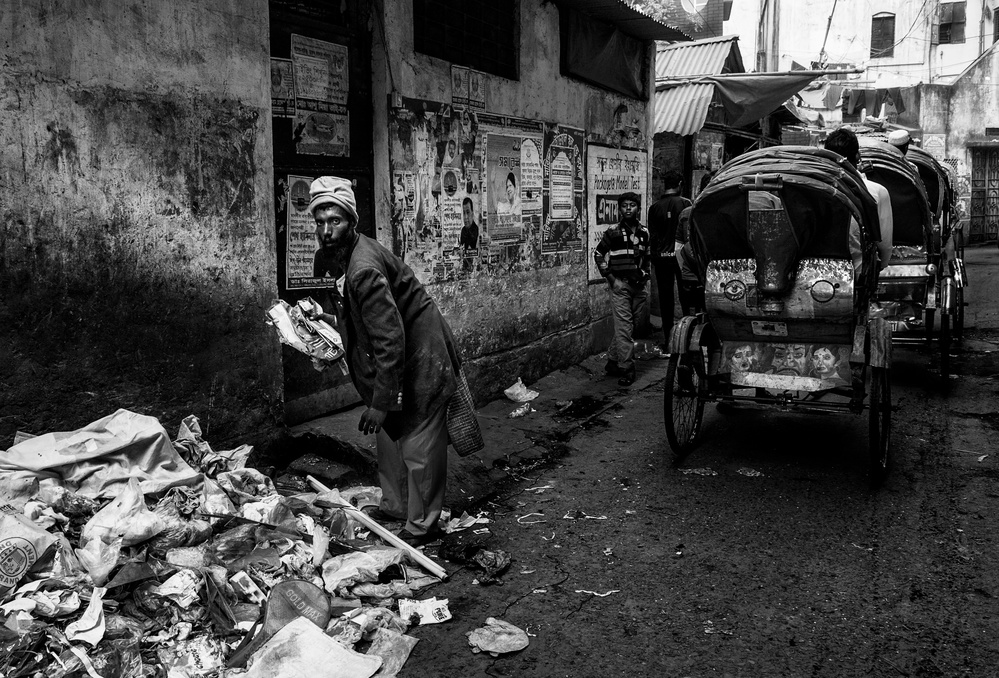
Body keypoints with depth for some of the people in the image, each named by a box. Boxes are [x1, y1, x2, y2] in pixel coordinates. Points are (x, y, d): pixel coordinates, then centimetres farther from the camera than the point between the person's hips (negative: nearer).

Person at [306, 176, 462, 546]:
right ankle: (394, 505, 36)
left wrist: (380, 403, -25)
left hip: (421, 362, -11)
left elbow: (390, 340, -29)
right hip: (406, 356, 11)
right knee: (390, 434, 21)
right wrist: (332, 321, 16)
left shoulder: (363, 270, -27)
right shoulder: (352, 253, 5)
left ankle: (423, 525, 15)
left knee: (419, 447, 1)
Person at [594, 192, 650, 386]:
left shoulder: (644, 232, 9)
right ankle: (626, 369, -4)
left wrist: (645, 274, 12)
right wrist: (611, 278, -5)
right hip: (620, 284, -5)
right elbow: (598, 254, 1)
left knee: (630, 325, 9)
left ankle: (613, 361, 23)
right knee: (624, 326, -8)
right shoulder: (613, 232, -4)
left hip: (638, 284, 5)